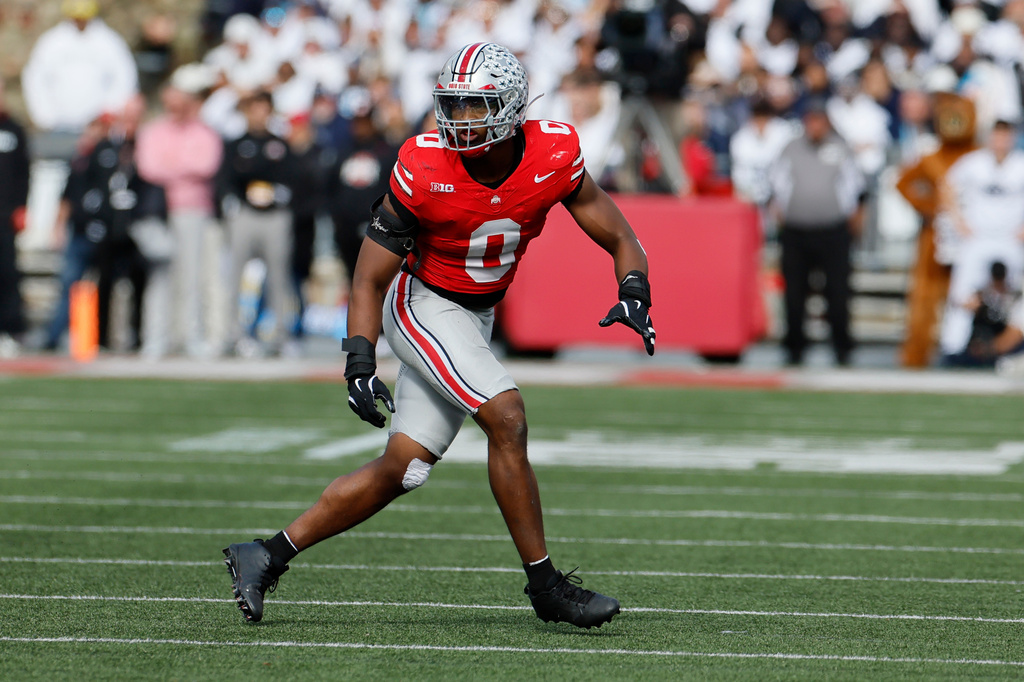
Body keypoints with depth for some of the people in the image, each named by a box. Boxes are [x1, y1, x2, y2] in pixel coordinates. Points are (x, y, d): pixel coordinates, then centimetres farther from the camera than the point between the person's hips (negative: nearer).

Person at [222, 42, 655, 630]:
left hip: (477, 317, 5)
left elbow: (621, 239, -5)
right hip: (421, 306, -5)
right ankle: (545, 585, -13)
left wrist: (634, 293, -26)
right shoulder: (424, 173, -22)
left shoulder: (553, 157, -14)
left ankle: (266, 558, 13)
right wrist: (360, 363, -25)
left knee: (401, 471, 4)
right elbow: (371, 278, -13)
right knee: (506, 417, -23)